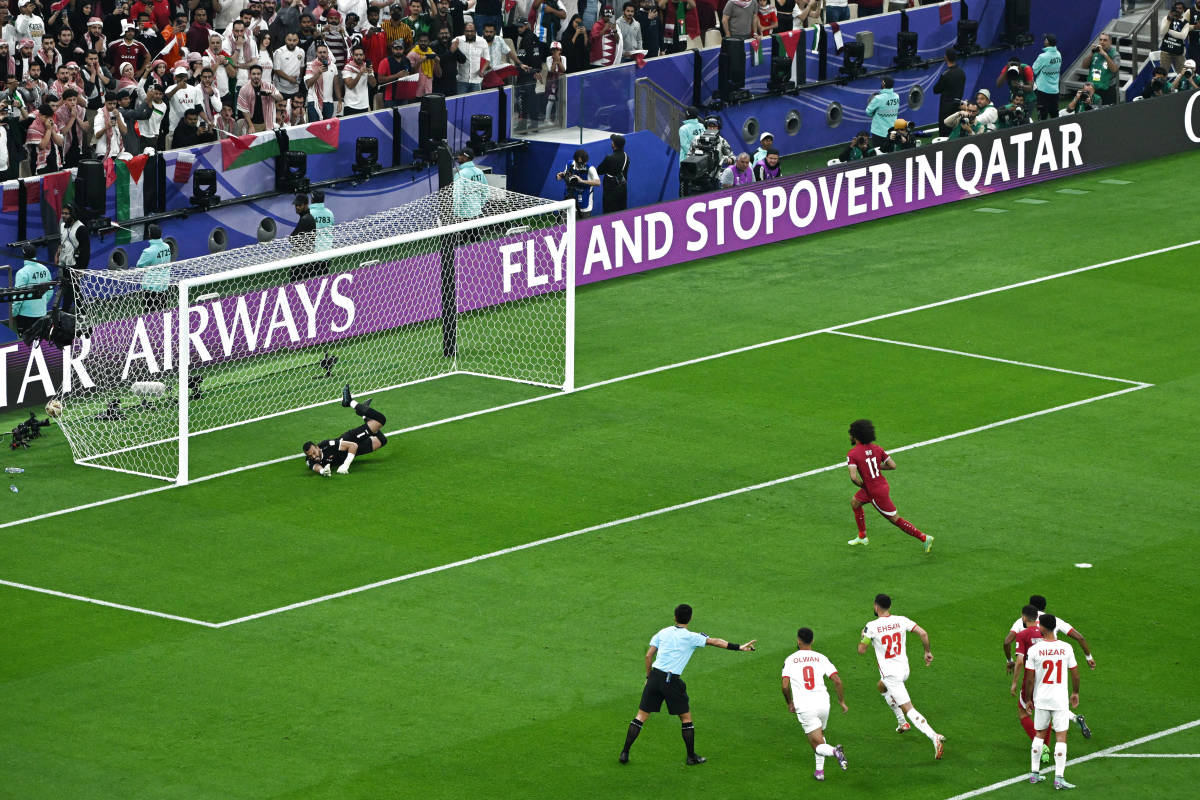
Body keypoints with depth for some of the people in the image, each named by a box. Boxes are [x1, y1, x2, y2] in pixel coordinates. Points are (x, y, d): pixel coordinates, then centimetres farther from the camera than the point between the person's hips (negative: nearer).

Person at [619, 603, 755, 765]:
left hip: (655, 675, 3)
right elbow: (714, 641, -6)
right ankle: (691, 757, 17)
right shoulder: (691, 637, -2)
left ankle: (625, 753, 1)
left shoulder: (663, 633, 9)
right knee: (686, 718, 12)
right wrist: (739, 647, -4)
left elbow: (648, 656, 9)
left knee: (641, 717, 6)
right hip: (672, 681, -3)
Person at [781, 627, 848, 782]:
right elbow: (837, 680, -1)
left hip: (804, 707, -3)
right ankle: (820, 770, 18)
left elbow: (785, 686, -3)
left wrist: (790, 703, 14)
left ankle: (834, 751, -32)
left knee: (818, 745, -1)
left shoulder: (790, 660, 4)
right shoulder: (821, 658, 7)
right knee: (820, 736, 27)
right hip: (823, 703, 3)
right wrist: (842, 701, 11)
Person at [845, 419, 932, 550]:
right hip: (882, 484, 8)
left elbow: (853, 477, -31)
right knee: (855, 503, 25)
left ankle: (924, 538, 5)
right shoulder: (877, 449, -1)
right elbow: (893, 465, -2)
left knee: (896, 520, 2)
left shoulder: (852, 454, -20)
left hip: (877, 493, -8)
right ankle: (862, 537, 36)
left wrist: (862, 485, -10)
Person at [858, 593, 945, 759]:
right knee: (882, 686, 36)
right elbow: (922, 633, -9)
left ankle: (934, 736, -25)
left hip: (890, 673, -7)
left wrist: (863, 636, 12)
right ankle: (902, 723, 35)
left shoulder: (872, 626, -14)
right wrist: (928, 651, 7)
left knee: (908, 709, -9)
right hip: (904, 669, 7)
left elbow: (861, 650, -8)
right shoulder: (901, 620, -2)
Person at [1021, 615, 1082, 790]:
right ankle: (1059, 778, -6)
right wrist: (1075, 693, 17)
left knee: (1039, 734, 18)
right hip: (1061, 700, -1)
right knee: (1061, 736, 1)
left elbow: (1029, 679, -6)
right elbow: (1075, 674, 1)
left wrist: (1028, 699, 7)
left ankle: (1034, 773, 23)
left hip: (1041, 698, 1)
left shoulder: (1034, 650, -9)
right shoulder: (1066, 648, -6)